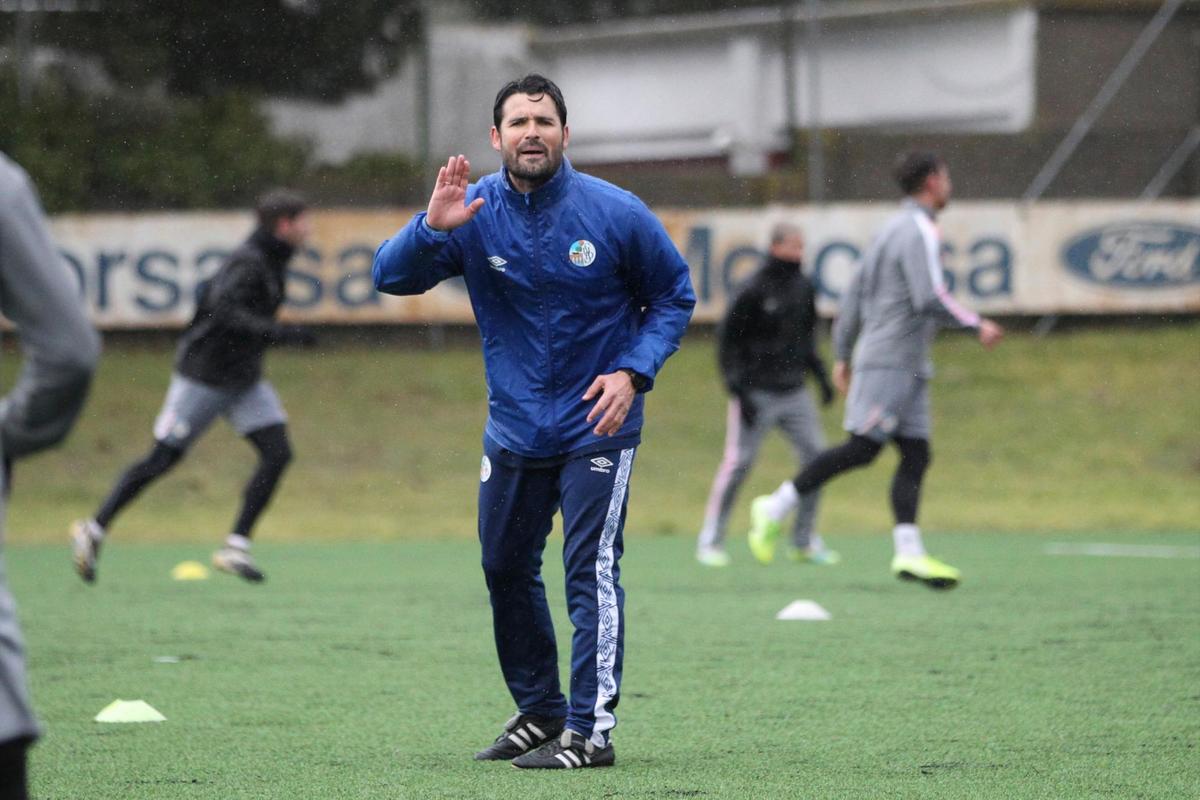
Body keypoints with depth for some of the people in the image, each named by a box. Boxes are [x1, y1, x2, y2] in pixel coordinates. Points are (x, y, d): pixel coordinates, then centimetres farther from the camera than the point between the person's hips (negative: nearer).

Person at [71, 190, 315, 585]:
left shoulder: (272, 261, 8)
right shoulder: (248, 263, -20)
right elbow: (224, 311, -35)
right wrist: (277, 332, -40)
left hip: (244, 379, 9)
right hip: (203, 376, -9)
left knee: (277, 453, -7)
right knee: (163, 458, -1)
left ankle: (236, 547, -6)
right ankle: (94, 530, 13)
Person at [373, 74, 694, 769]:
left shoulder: (615, 213, -11)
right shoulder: (474, 211, -6)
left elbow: (674, 296, 1)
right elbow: (390, 276, -12)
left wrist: (632, 372, -13)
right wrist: (433, 228, -32)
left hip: (596, 426, -4)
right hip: (513, 427, 4)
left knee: (591, 569, -14)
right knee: (506, 568, 13)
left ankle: (590, 731, -12)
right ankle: (539, 712, 29)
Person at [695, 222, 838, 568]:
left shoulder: (803, 288, 8)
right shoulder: (754, 290, -11)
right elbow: (727, 340, -9)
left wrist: (820, 374, 12)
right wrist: (738, 390, -14)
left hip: (794, 392, 6)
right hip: (756, 393, -6)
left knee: (816, 456, -1)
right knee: (738, 462, -8)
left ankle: (804, 541, 9)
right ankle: (710, 541, 2)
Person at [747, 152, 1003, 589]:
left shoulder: (893, 229, 19)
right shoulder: (918, 231, -11)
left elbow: (854, 295, 21)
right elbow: (930, 299, -22)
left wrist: (842, 354, 23)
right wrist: (976, 326, -11)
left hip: (908, 367, 10)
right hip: (890, 360, -10)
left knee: (916, 455, 1)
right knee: (861, 448, -11)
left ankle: (909, 552, -6)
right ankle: (775, 507, -6)